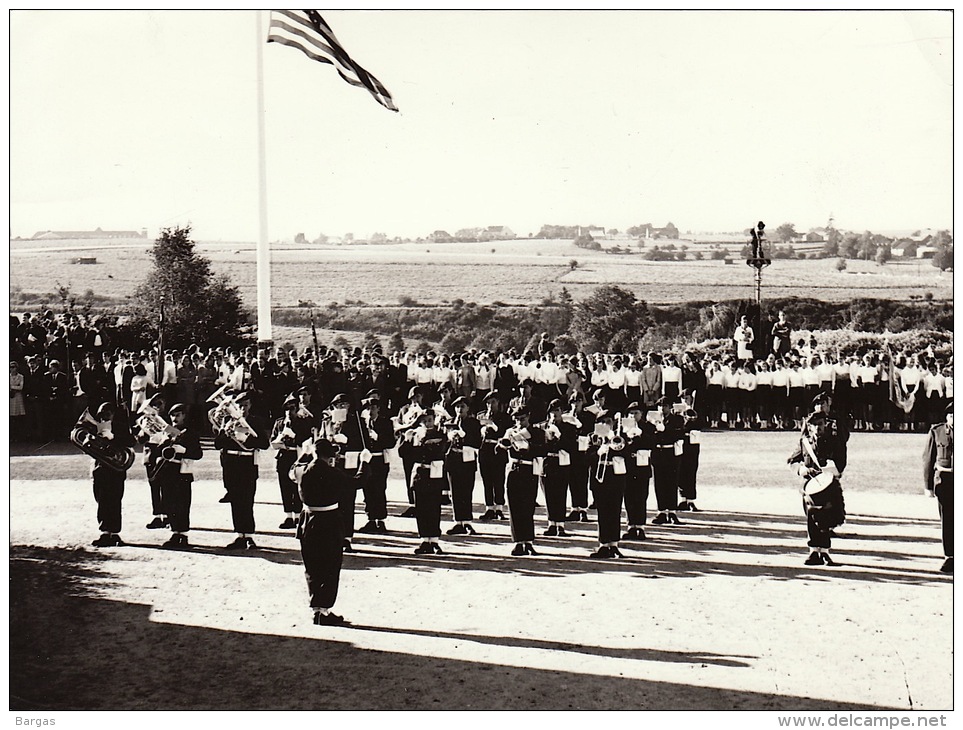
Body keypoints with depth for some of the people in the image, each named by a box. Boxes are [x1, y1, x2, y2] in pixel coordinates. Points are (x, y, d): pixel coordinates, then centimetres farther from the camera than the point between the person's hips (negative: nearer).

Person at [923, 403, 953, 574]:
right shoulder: (936, 432, 1)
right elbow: (928, 459, 4)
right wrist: (928, 485, 2)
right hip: (943, 478, 0)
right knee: (946, 519, 4)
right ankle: (949, 557, 11)